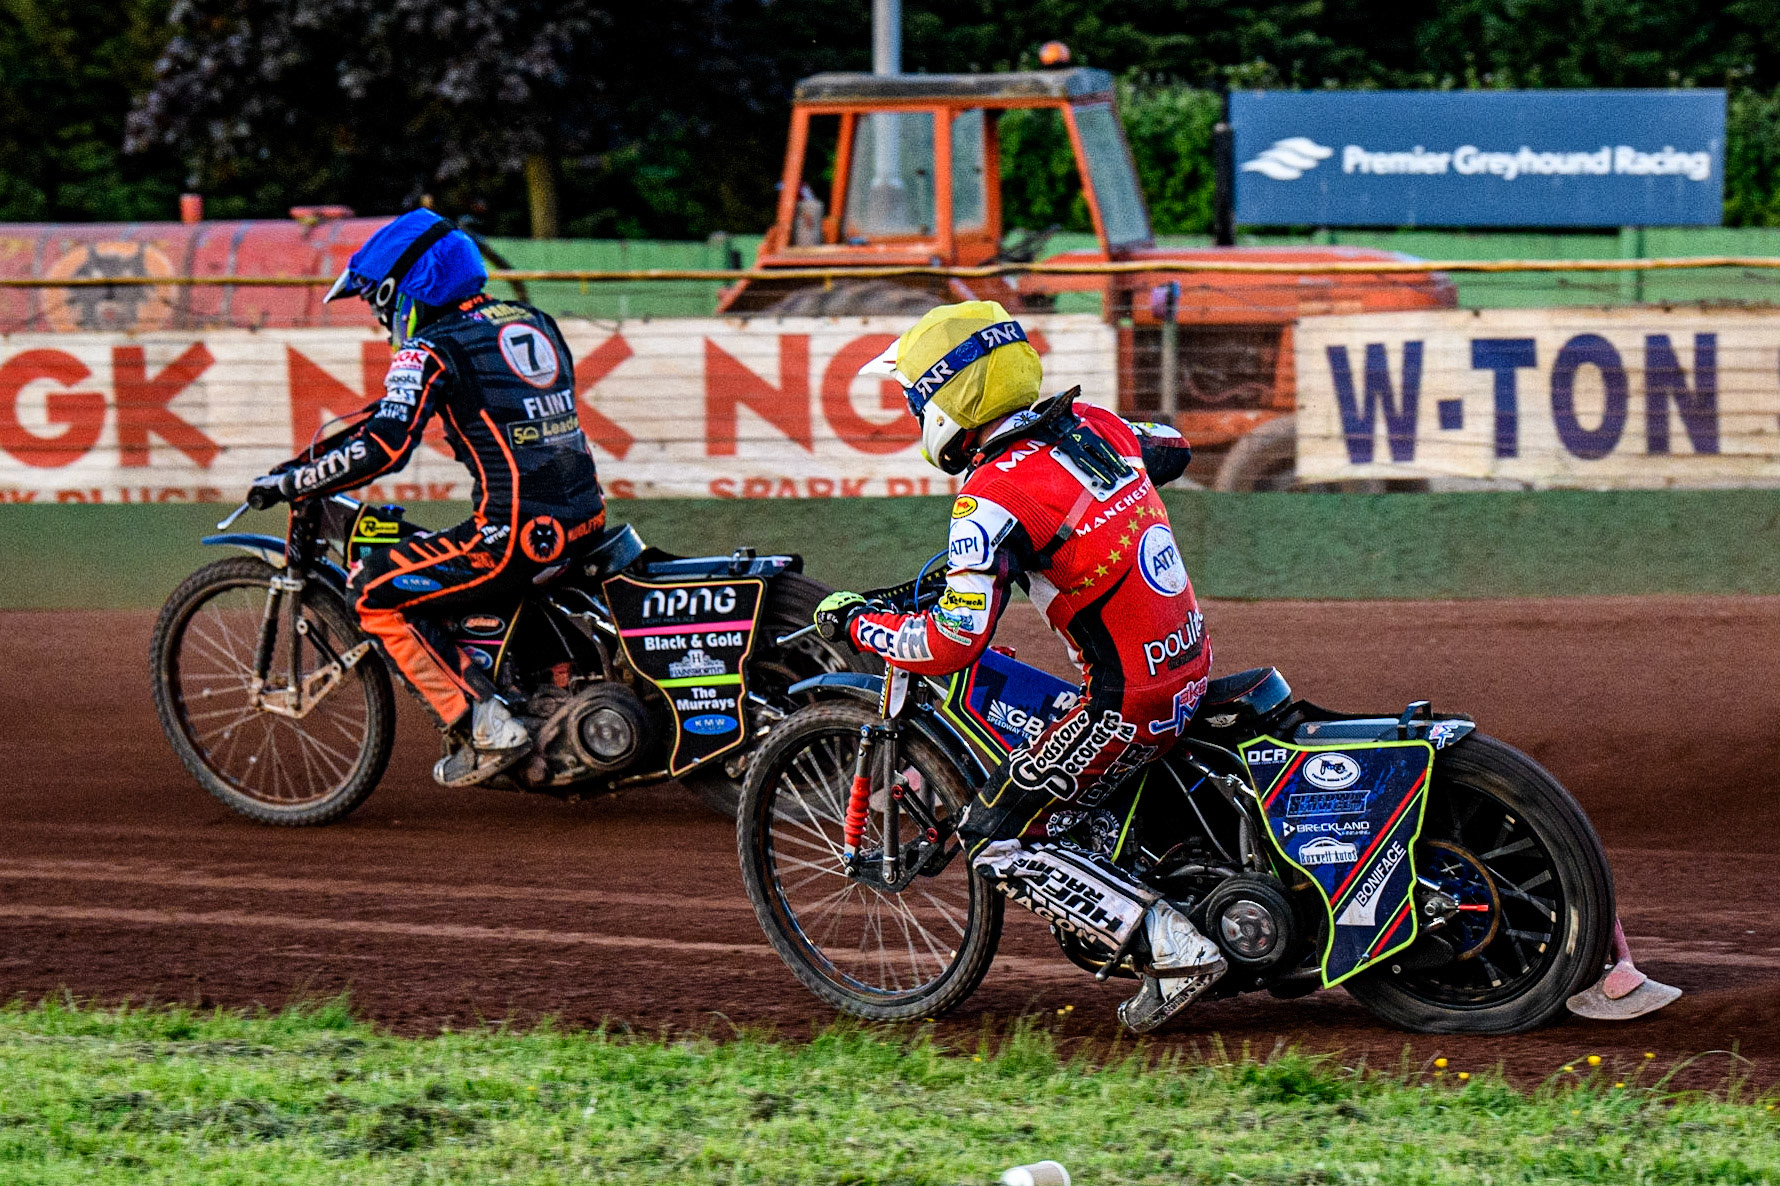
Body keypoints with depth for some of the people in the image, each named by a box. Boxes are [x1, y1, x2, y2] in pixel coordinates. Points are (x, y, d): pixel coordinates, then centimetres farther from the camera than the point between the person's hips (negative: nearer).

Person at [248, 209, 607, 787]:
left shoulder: (431, 350, -8)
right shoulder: (533, 322, 16)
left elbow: (384, 447, -19)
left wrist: (289, 481, -9)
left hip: (516, 533, -9)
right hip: (586, 517, 9)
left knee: (376, 594, -1)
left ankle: (485, 727, -7)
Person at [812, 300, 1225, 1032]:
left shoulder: (995, 497, -20)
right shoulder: (1091, 424, 4)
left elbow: (950, 646, -26)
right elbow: (1171, 450, 28)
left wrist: (855, 625, -10)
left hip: (1128, 704, -9)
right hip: (1190, 663, 9)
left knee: (996, 845, -1)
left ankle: (1171, 948, -11)